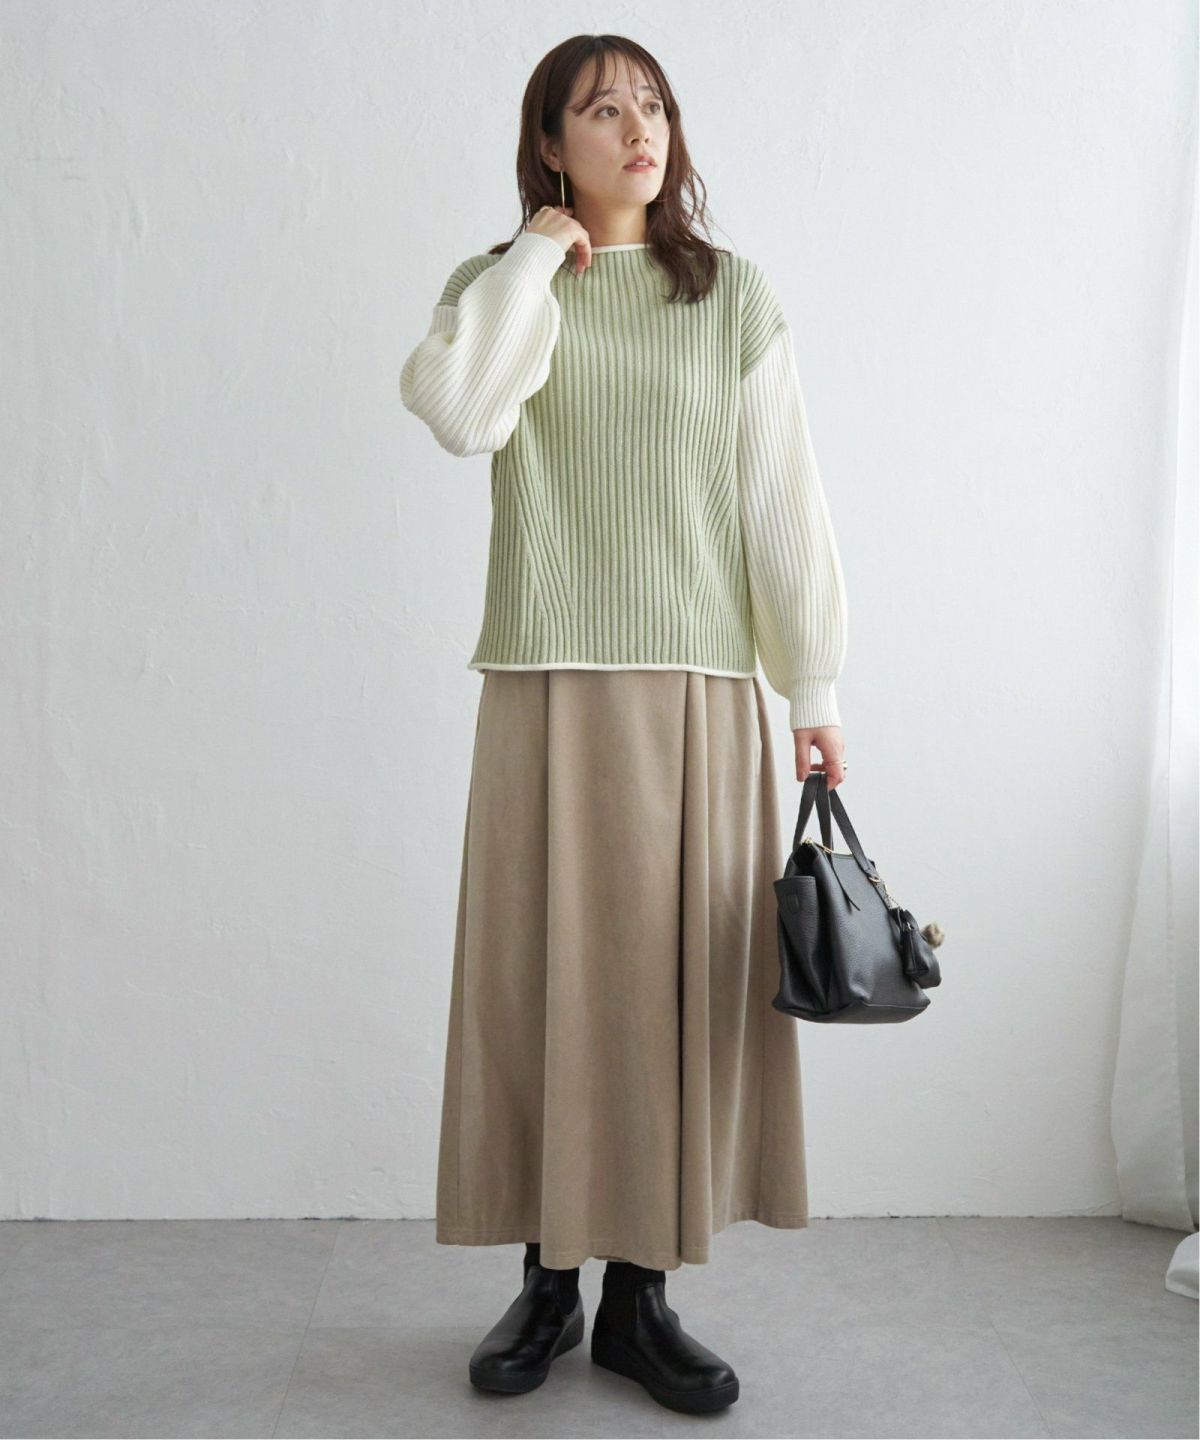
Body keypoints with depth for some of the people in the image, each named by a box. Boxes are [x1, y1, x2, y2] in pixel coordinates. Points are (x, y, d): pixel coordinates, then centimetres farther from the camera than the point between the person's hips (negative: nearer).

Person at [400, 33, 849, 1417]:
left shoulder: (735, 296, 9)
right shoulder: (502, 286, 8)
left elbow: (782, 499, 5)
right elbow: (459, 412, -15)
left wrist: (816, 688, 2)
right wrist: (540, 252, -5)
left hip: (699, 693, 1)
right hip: (549, 684, 0)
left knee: (679, 982, 3)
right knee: (545, 975, 3)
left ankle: (641, 1296, 17)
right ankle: (549, 1283, 20)